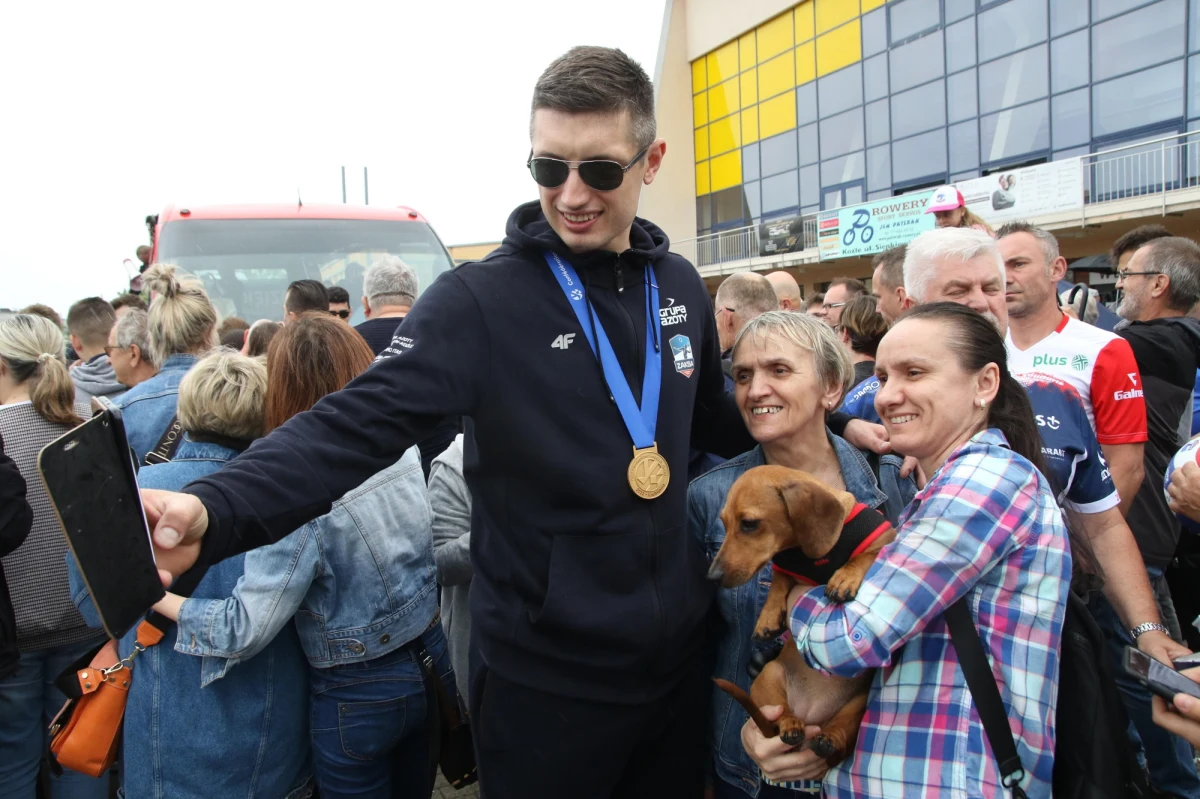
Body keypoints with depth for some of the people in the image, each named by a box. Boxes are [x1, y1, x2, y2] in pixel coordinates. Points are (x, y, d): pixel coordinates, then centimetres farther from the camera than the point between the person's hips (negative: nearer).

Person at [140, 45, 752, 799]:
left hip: (678, 651, 5)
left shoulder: (679, 284, 2)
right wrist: (213, 512, -37)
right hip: (545, 674, -5)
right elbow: (357, 424, -24)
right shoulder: (479, 299, -15)